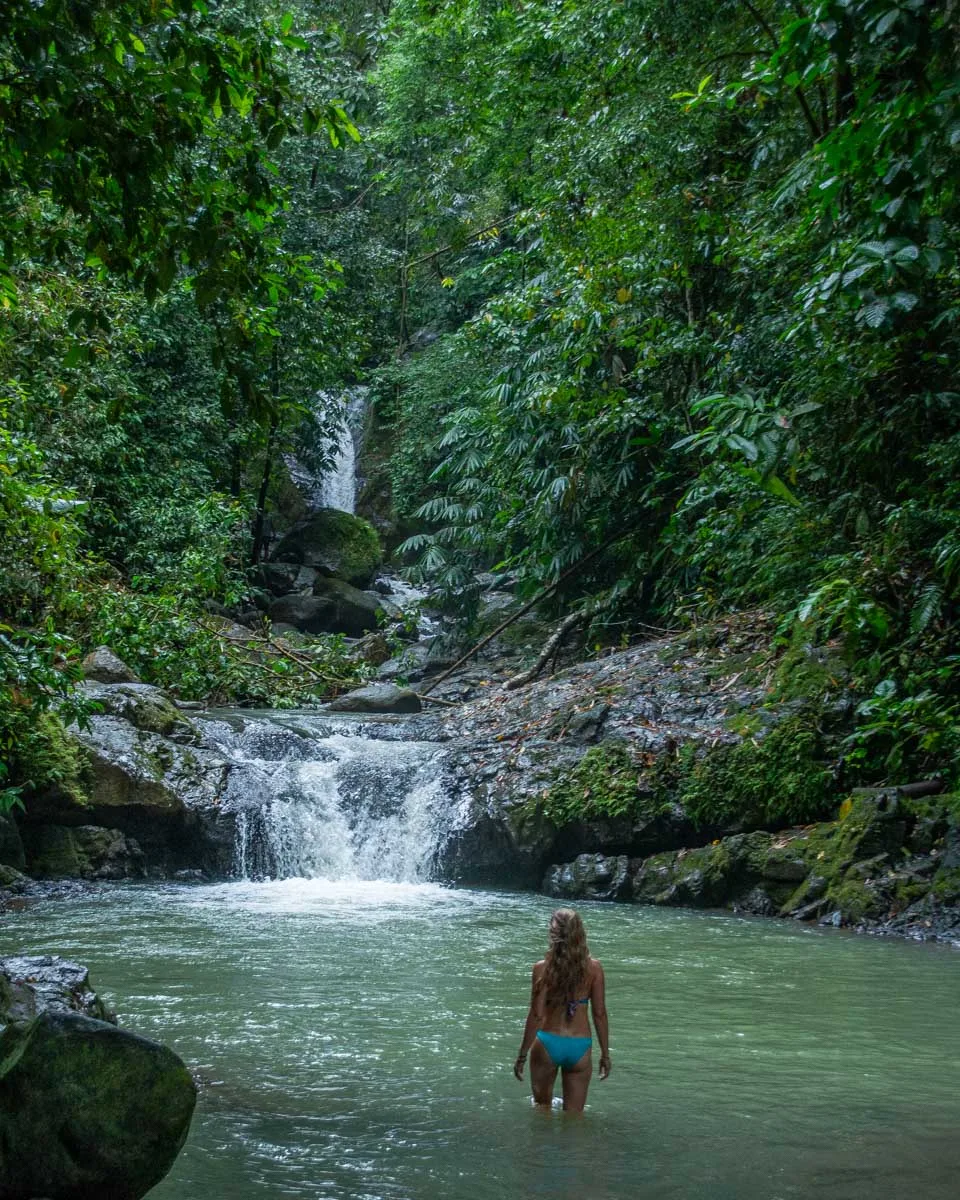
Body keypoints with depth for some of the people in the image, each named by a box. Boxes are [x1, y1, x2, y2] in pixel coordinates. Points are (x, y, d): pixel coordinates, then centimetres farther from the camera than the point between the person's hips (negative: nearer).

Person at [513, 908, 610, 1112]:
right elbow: (600, 1014, -3)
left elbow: (536, 1015, -12)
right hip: (580, 1047, 1)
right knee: (574, 1114, 14)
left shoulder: (542, 968, -12)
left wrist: (523, 1054, -3)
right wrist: (605, 1053, 8)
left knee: (542, 1107, 21)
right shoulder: (593, 968, -7)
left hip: (547, 1043, -1)